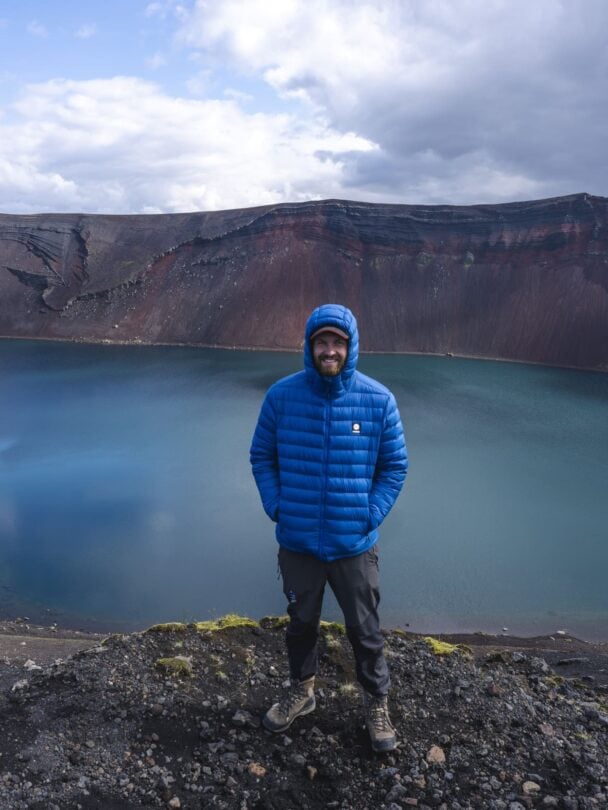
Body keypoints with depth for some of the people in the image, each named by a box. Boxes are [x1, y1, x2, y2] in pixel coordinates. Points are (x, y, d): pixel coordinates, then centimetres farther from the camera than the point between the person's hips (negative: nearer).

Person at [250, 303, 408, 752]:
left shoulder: (378, 400, -11)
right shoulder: (281, 395, -10)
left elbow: (395, 466, -1)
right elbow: (261, 457, 2)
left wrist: (370, 518, -9)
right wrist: (277, 508, -7)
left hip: (355, 545, -1)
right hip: (297, 543, 1)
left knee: (365, 630, 16)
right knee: (302, 623, 22)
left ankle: (377, 703, 41)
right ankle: (302, 690, 47)